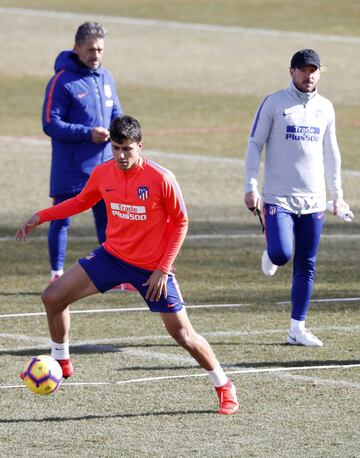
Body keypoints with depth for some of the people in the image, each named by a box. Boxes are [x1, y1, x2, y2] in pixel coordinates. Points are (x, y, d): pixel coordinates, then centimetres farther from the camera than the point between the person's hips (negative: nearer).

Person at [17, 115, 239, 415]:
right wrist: (41, 217, 5)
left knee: (182, 333, -5)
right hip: (112, 256, 5)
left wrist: (163, 269, -14)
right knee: (53, 297, -3)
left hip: (152, 268, -5)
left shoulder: (161, 179, -20)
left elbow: (180, 223, -10)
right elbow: (82, 202, 14)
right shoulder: (103, 174, -6)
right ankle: (62, 364, 17)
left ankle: (225, 389, 13)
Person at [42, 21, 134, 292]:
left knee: (108, 219, 10)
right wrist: (88, 134, -23)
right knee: (61, 220, 2)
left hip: (103, 165, 6)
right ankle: (57, 275, 10)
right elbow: (51, 124, -15)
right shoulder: (61, 82, -13)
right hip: (69, 169, -6)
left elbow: (116, 114, 18)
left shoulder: (106, 78, 8)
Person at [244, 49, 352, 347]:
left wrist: (337, 194, 17)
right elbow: (255, 145, -2)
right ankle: (270, 255, 19)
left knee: (306, 266, 3)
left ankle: (297, 329, 10)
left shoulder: (325, 107, 10)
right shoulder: (274, 104, -3)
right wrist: (251, 188, -9)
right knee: (281, 254, -19)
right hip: (279, 197, -4)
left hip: (313, 200, 4)